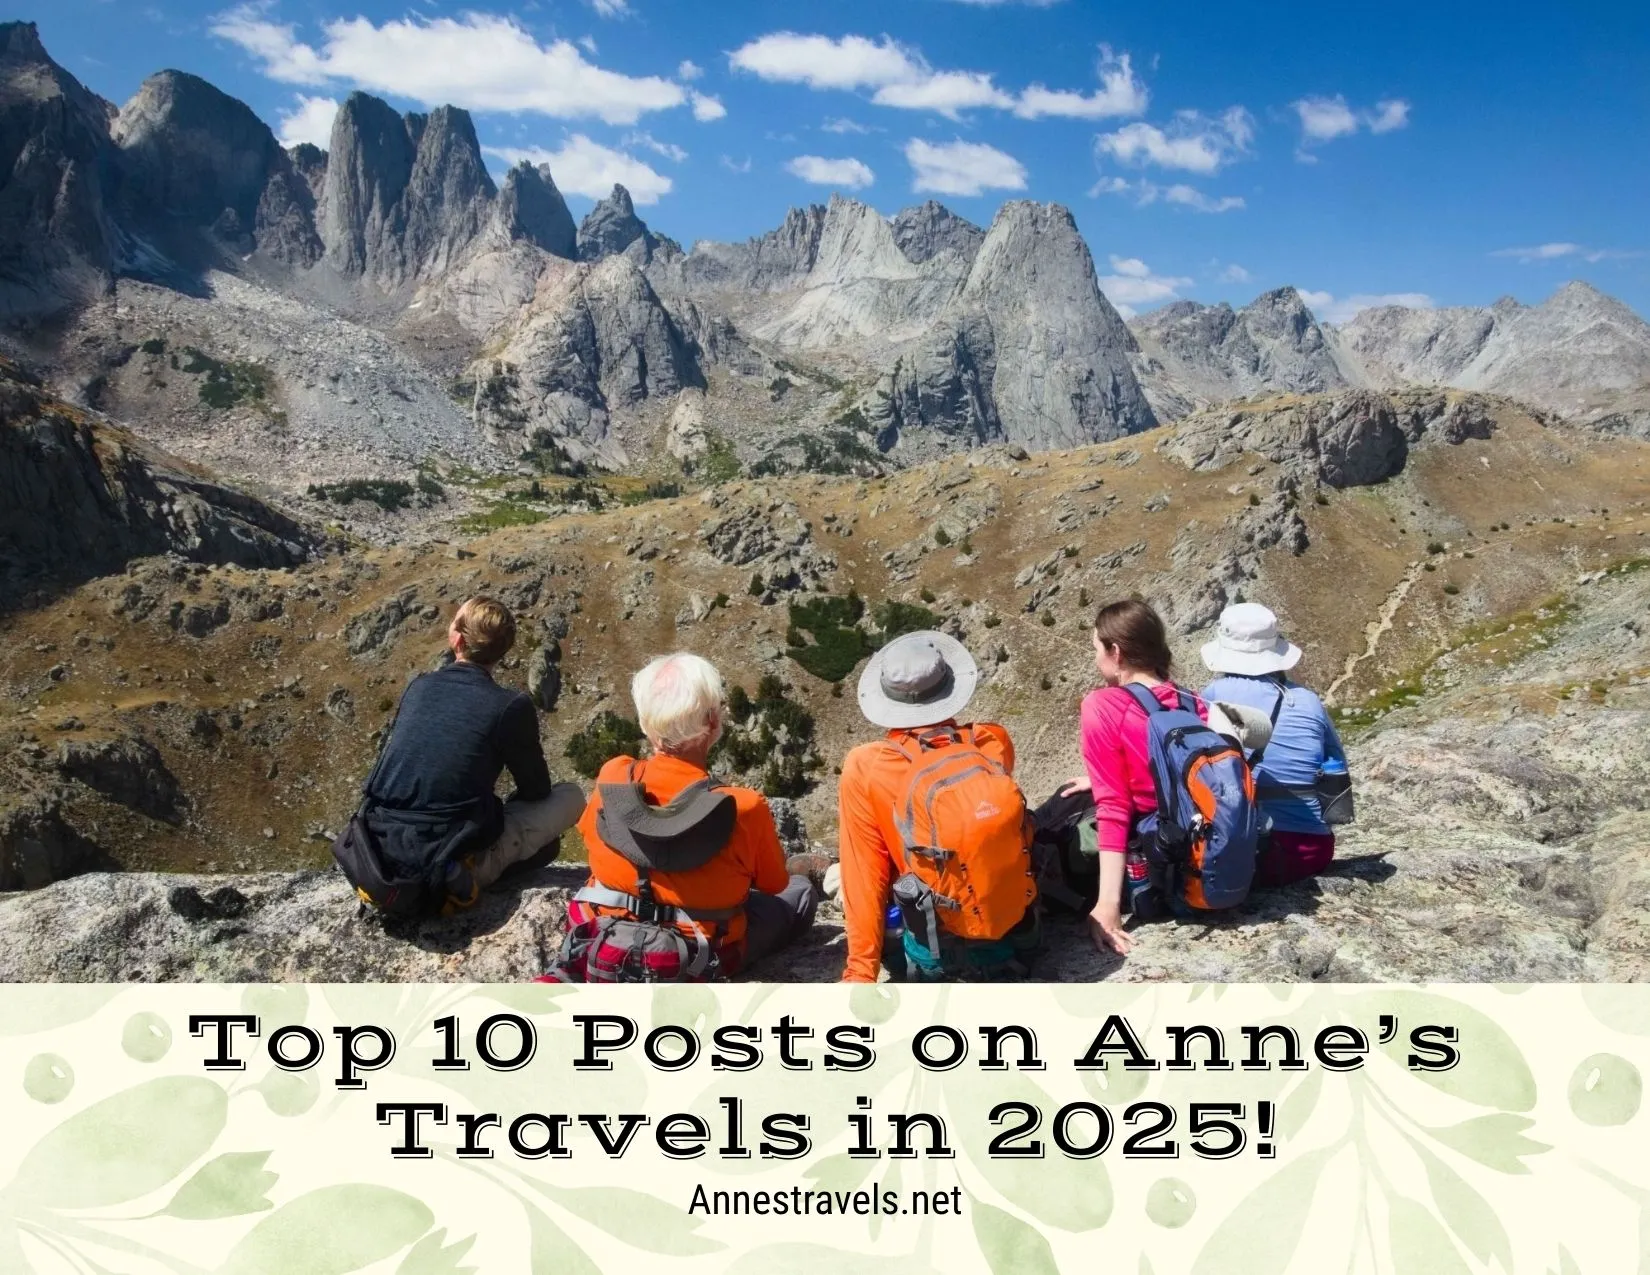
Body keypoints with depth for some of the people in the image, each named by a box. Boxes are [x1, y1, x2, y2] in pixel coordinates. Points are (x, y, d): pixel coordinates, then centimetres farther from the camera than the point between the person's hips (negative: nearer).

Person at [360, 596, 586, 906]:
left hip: (382, 851, 6)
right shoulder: (512, 706, -12)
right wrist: (505, 809, 25)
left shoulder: (419, 686, 4)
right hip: (452, 870, -6)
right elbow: (536, 791, 1)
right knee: (571, 796, 7)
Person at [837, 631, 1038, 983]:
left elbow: (864, 877, -10)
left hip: (940, 956, -4)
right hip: (1020, 937, 4)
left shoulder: (864, 767, -13)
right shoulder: (995, 742, -2)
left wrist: (861, 970, -4)